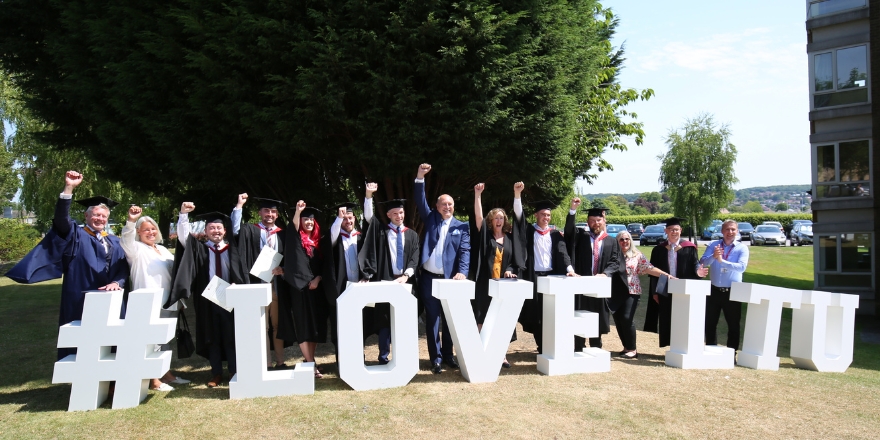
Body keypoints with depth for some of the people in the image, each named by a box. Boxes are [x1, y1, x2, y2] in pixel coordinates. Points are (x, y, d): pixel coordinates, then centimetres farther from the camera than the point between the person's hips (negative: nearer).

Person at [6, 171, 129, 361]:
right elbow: (62, 220, -15)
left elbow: (123, 268, 8)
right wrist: (68, 189, -25)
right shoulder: (76, 236, 5)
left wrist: (116, 283, -15)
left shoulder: (114, 242, 16)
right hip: (80, 305, -3)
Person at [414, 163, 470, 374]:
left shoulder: (461, 227, 7)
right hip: (429, 278, 0)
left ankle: (447, 355, 22)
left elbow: (465, 251, -2)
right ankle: (435, 358, 11)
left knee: (449, 319, 8)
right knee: (432, 319, 3)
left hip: (450, 279, 0)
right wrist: (420, 177, -13)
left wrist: (462, 272, -18)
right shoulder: (430, 219, 10)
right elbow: (420, 201, -1)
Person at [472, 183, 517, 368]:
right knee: (483, 319, -1)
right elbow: (478, 216, -8)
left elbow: (516, 260, 16)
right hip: (485, 284, -2)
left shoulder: (510, 239, 12)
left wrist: (510, 270, -5)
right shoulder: (485, 235, 5)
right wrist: (478, 194, -15)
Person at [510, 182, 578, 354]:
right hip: (533, 276, -1)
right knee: (535, 314, 0)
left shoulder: (555, 234, 11)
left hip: (551, 276, 1)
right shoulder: (529, 231, 6)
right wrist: (517, 194, -20)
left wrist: (569, 268, -17)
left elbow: (562, 252, 1)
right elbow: (518, 215, -7)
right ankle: (542, 348, 10)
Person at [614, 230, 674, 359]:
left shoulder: (637, 255, 7)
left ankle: (632, 349, -2)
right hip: (616, 292, 2)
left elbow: (649, 268, 3)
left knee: (626, 318, -13)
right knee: (618, 320, 2)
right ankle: (627, 347, 17)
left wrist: (665, 275, -7)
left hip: (632, 291, -2)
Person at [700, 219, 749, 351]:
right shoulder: (713, 245, 5)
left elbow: (742, 267, -17)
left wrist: (722, 261, -28)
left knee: (733, 325, 6)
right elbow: (702, 262, -7)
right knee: (710, 323, 10)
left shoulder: (742, 248, 0)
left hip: (732, 292, -2)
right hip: (714, 291, 2)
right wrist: (713, 256, -27)